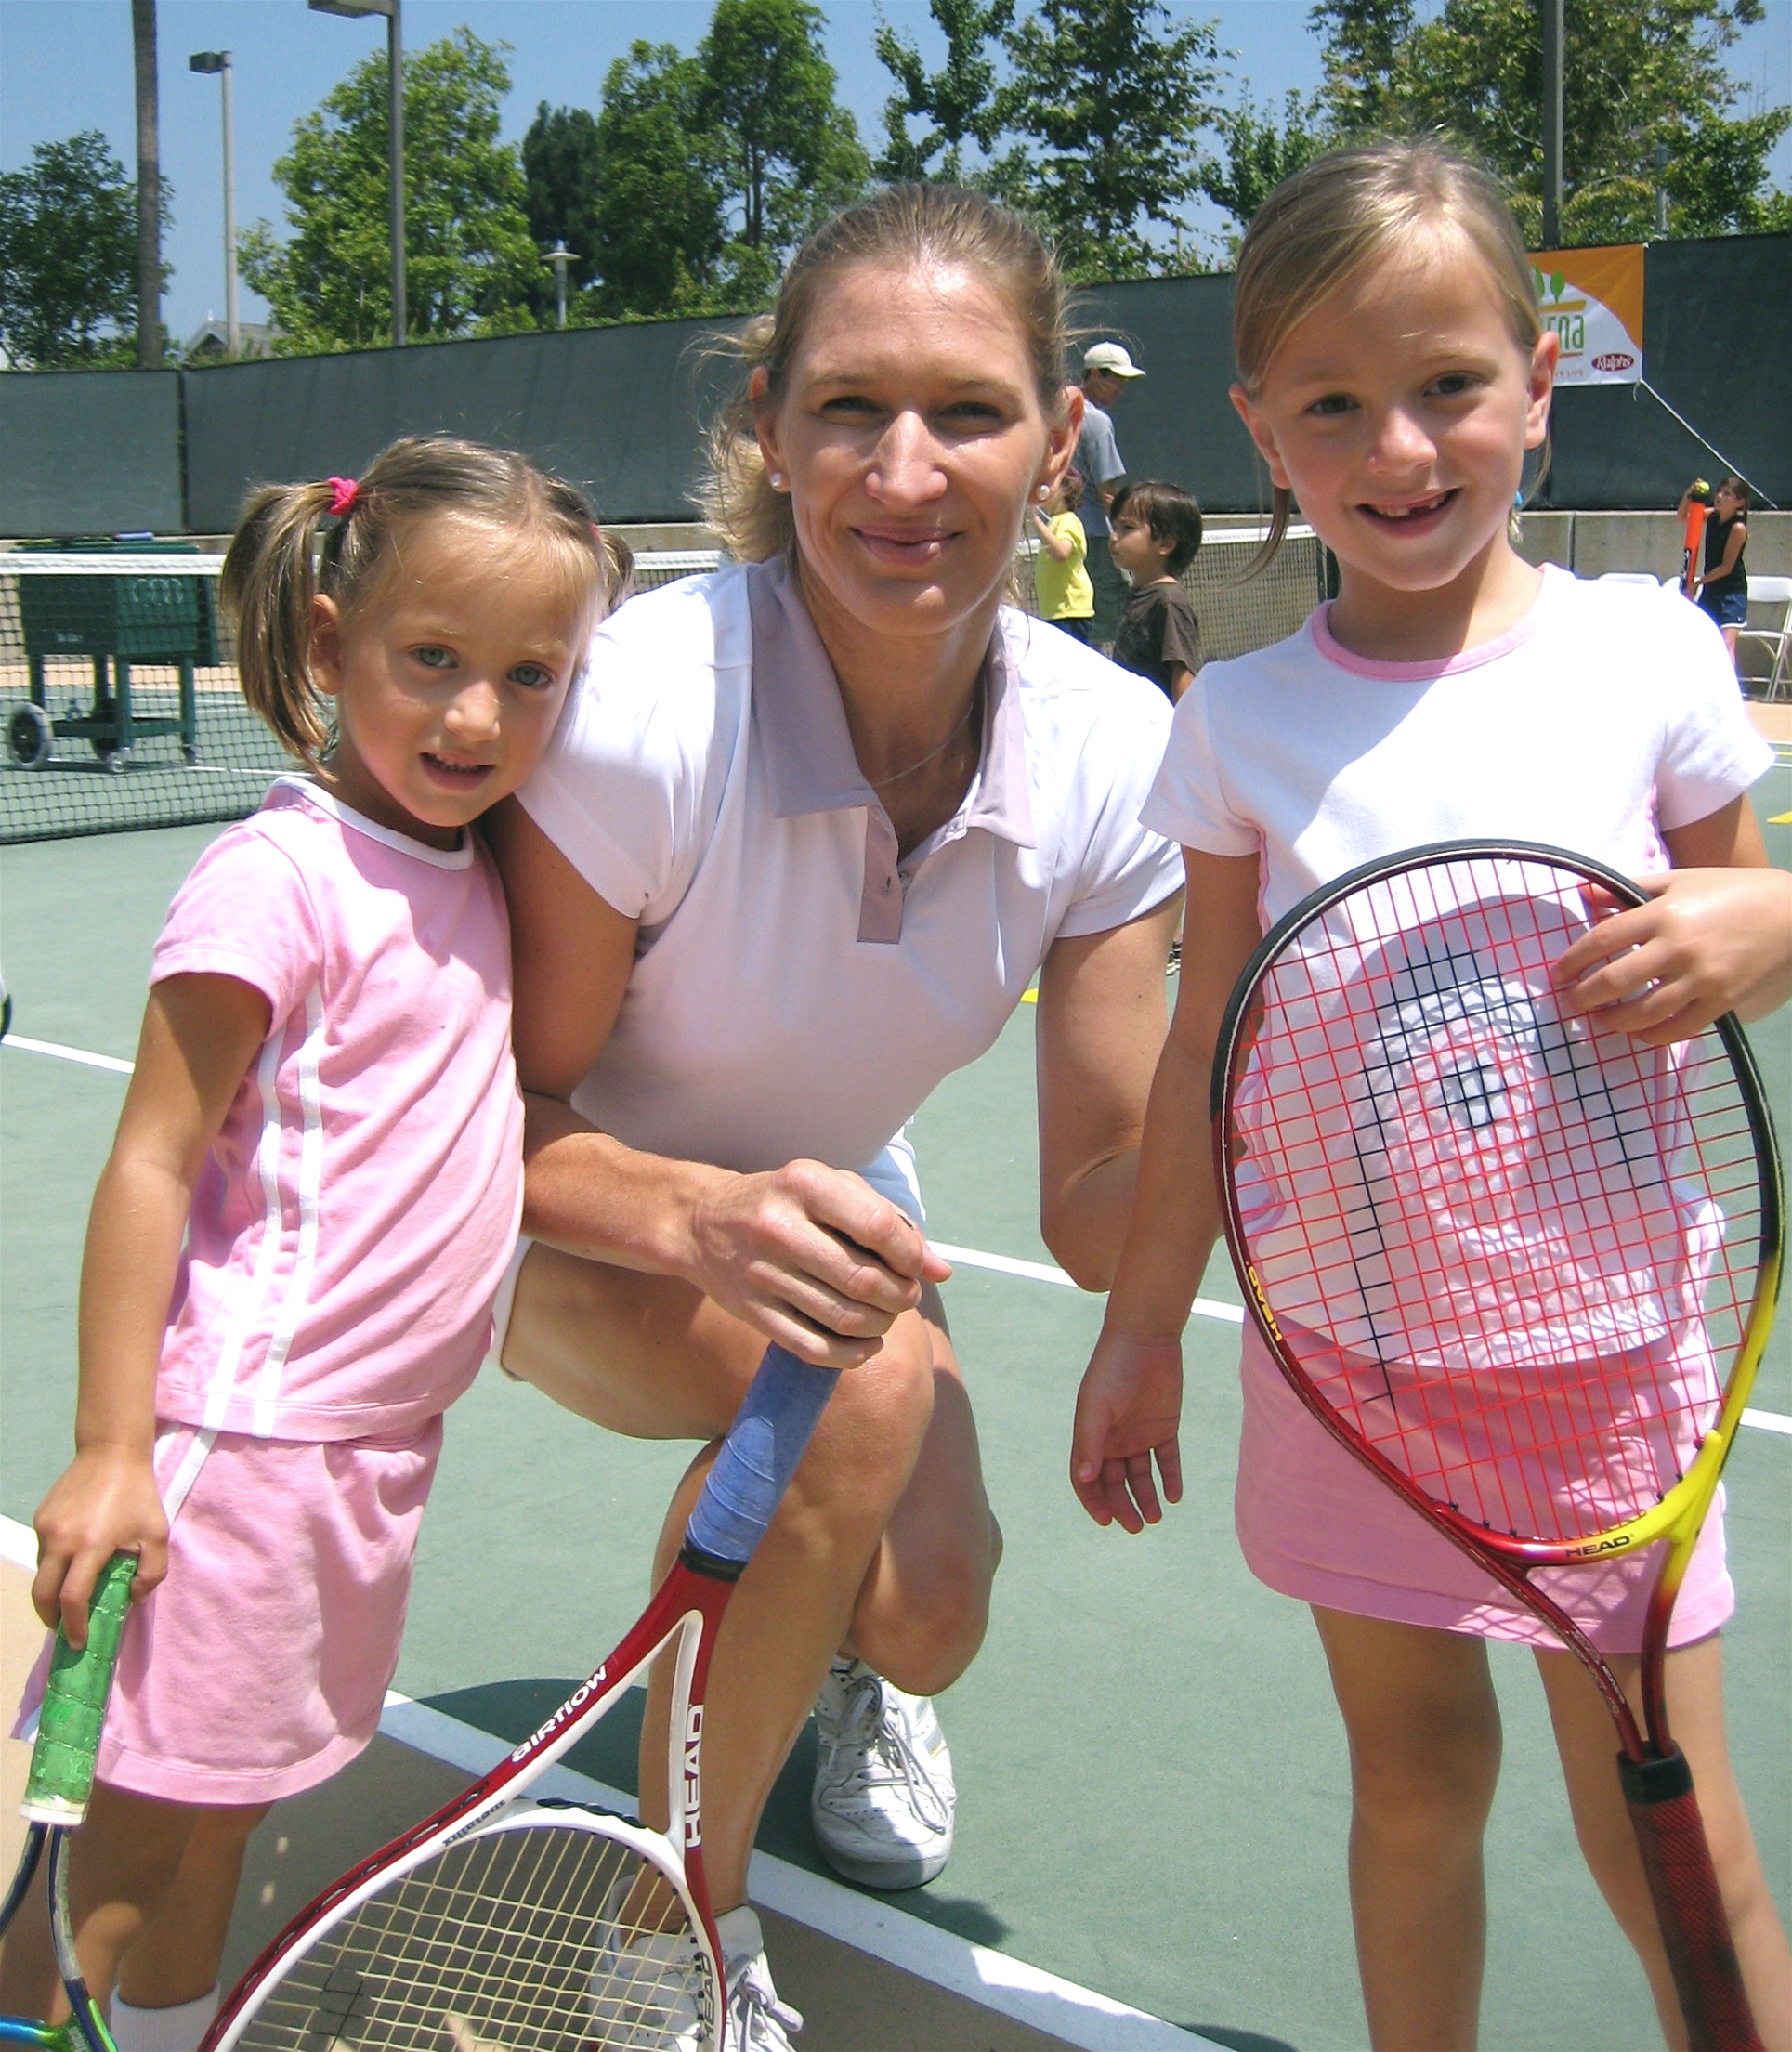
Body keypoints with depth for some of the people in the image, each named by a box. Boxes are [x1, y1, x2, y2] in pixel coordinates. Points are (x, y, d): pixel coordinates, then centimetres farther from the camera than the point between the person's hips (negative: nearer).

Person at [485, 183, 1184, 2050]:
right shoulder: (641, 705, -33)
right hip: (557, 1220, -3)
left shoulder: (1116, 754, -21)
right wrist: (707, 1216, -42)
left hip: (819, 1212, 4)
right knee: (855, 1388, -33)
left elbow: (1096, 1221, -16)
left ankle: (841, 1671, 27)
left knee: (926, 1607, -16)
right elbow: (511, 1119, -22)